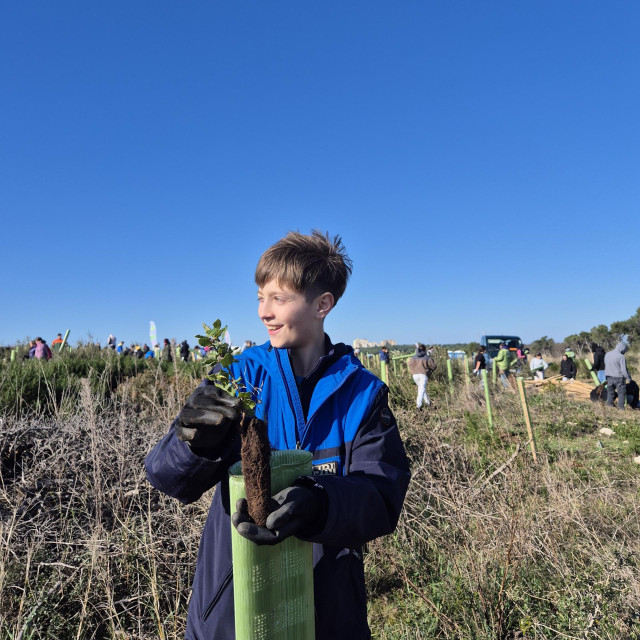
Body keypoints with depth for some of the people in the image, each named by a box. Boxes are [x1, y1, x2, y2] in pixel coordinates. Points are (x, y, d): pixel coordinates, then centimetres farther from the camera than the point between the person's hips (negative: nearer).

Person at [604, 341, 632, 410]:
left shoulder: (607, 354, 4)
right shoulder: (621, 357, -16)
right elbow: (624, 370, -16)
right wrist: (629, 378, -4)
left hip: (609, 377, 5)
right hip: (619, 378, -5)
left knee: (610, 392, 17)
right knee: (622, 393, 6)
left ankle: (610, 404, 22)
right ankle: (621, 406, 7)